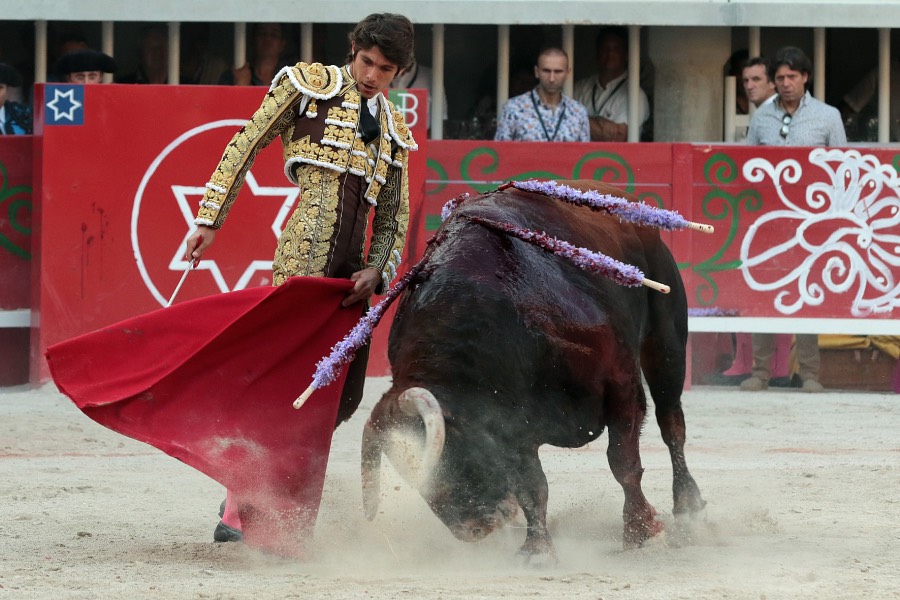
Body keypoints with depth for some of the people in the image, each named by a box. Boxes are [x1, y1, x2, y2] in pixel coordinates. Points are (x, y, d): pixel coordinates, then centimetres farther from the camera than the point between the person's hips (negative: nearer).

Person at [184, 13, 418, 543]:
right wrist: (212, 219, -3)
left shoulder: (393, 131, 19)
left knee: (345, 393, 4)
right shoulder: (309, 85, 4)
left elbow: (396, 215, 17)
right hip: (307, 253, -6)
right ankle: (237, 512, -7)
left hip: (351, 267, 6)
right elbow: (246, 145, 2)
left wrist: (377, 270, -1)